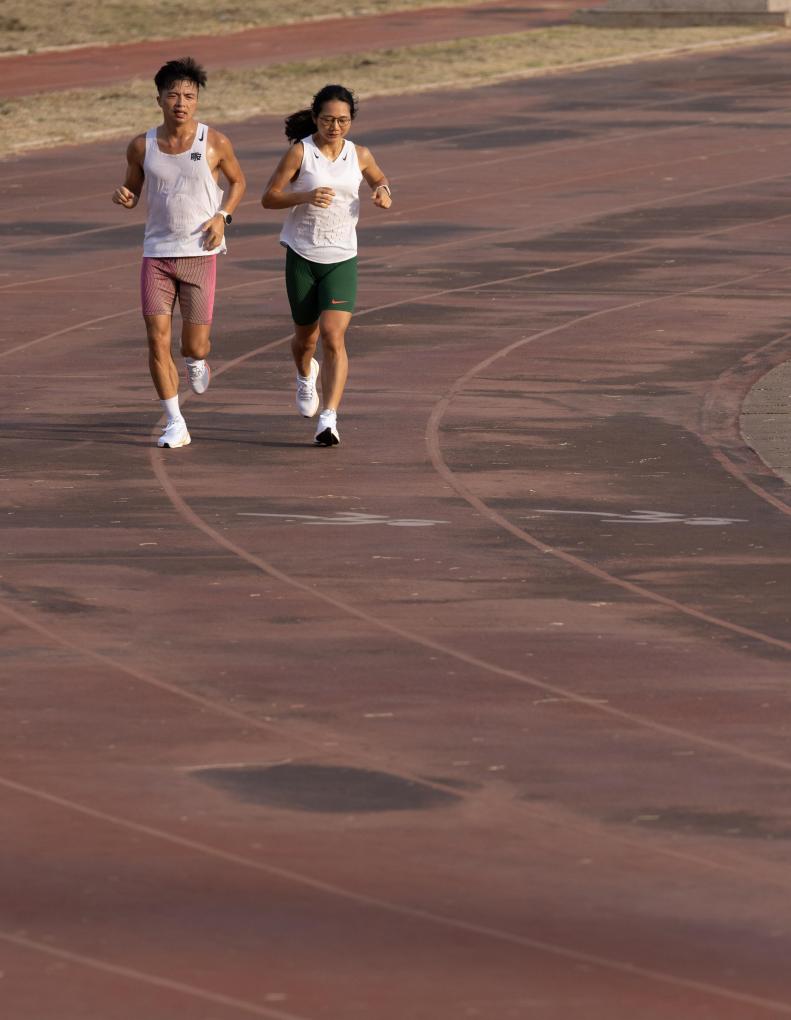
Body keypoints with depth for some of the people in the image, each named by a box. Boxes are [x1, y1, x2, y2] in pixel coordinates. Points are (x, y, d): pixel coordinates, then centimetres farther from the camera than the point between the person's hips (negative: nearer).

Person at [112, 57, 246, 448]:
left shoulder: (215, 143, -4)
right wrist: (123, 197, -11)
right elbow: (133, 192, 14)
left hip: (200, 254, -1)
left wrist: (222, 216, -5)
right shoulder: (141, 147, 0)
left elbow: (237, 181, 12)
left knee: (195, 344, 0)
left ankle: (196, 361, 40)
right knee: (157, 339, -9)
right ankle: (175, 424, 1)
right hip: (157, 254, 1)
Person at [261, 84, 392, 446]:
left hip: (342, 259, 1)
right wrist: (305, 197, -24)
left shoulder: (359, 155, 1)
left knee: (333, 336, -16)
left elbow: (379, 179, 23)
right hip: (302, 256, -1)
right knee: (306, 337, 14)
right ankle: (306, 376, 51)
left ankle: (329, 419, -20)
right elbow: (269, 198, -7)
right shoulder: (299, 152, -8)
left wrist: (383, 192, -1)